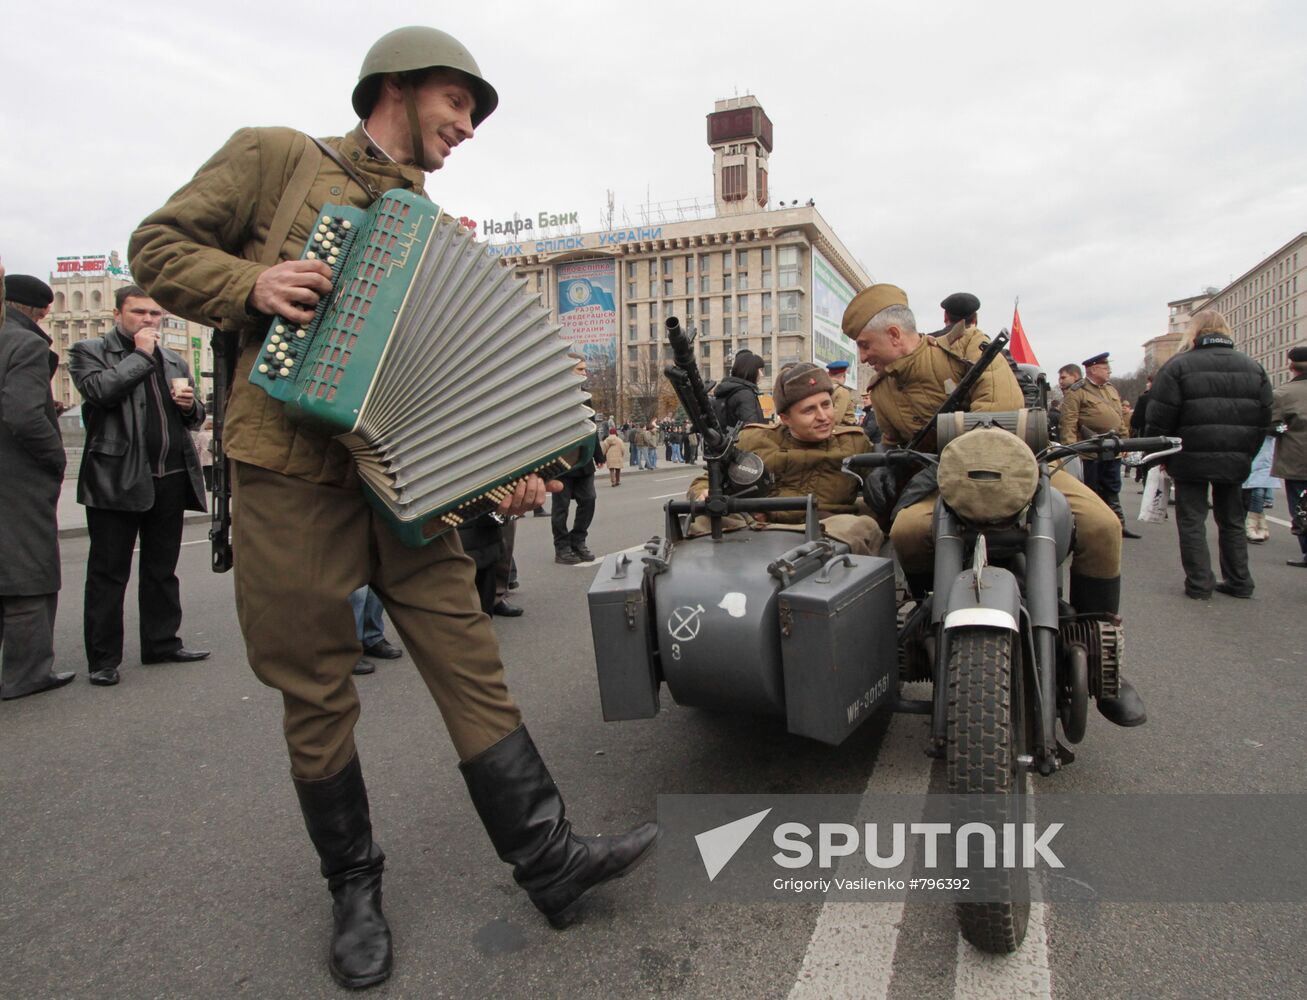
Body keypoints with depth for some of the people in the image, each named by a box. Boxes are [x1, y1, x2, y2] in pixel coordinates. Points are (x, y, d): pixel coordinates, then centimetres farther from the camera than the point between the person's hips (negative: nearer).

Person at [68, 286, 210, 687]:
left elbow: (195, 418, 25)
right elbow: (100, 391, -17)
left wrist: (190, 404, 1)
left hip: (171, 480, 5)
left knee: (162, 570, 13)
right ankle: (103, 658, 7)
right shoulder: (88, 352, 4)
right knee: (108, 572, 1)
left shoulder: (173, 360, 20)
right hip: (117, 480, -5)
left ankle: (162, 643, 23)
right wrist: (141, 354, -7)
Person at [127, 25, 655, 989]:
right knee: (319, 696, 4)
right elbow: (160, 246, 8)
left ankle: (550, 857, 6)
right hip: (292, 471, -4)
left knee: (470, 659, -1)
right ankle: (354, 888, 21)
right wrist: (251, 284, -13)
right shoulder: (274, 159, 9)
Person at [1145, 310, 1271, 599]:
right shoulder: (1253, 367, 9)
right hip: (1235, 460, 5)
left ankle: (1199, 583, 1)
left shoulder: (1178, 366, -7)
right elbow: (1264, 418, 10)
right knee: (1232, 521, 16)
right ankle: (1239, 581, 21)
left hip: (1192, 459, -5)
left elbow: (1160, 418, -10)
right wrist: (1246, 453, 17)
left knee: (1192, 521, 3)